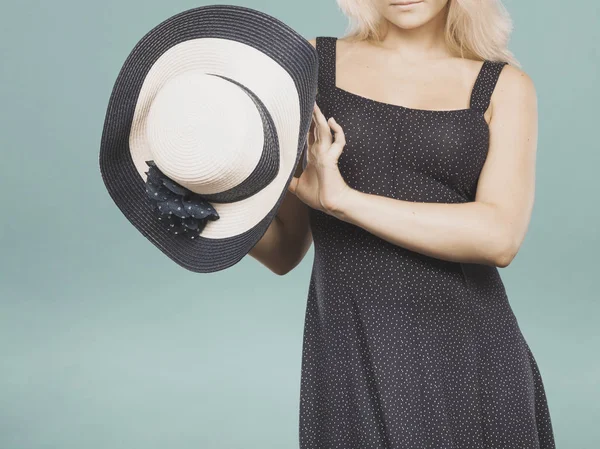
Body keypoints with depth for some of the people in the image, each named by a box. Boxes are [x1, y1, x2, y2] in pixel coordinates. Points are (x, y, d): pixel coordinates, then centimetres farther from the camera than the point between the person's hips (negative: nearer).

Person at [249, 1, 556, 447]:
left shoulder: (505, 86, 4)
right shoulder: (314, 65, 5)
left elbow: (500, 237, -12)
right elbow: (285, 250, 7)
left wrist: (341, 199, -15)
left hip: (474, 360, 0)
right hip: (351, 362, 0)